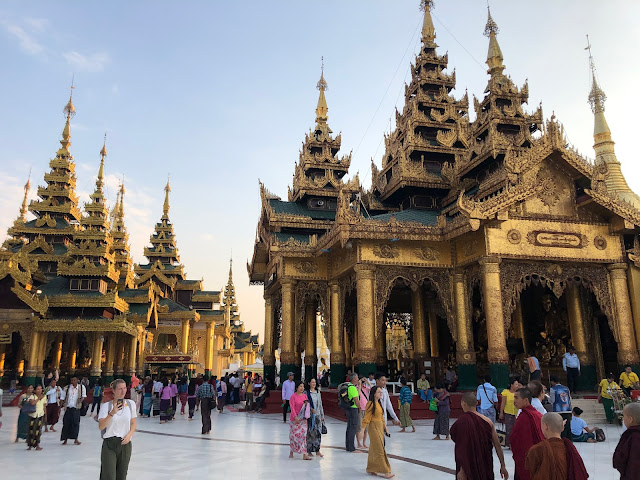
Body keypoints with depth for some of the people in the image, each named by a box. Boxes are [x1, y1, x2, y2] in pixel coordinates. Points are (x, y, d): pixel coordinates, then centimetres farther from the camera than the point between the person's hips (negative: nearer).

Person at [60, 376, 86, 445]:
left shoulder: (81, 387, 0)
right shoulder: (67, 388, 1)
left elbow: (84, 395, 7)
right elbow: (63, 398, 7)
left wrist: (81, 400, -12)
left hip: (76, 408, -1)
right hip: (68, 408, 1)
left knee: (76, 423, -1)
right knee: (66, 423, 4)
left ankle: (75, 439, 8)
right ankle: (65, 439, 16)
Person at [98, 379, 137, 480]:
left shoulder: (130, 404, 2)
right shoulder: (106, 405, -7)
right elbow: (101, 426, -15)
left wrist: (129, 435, -7)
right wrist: (112, 413, -26)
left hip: (125, 443, 3)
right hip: (109, 444, -3)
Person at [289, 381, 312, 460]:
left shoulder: (304, 396, 8)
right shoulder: (293, 396, -8)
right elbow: (292, 407, -13)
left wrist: (307, 404, -6)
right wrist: (295, 417, -21)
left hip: (303, 419, 4)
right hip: (294, 418, -4)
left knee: (303, 435, 0)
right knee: (294, 435, 6)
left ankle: (305, 454, -2)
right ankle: (291, 452, 24)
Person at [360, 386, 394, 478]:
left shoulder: (379, 403, 12)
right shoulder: (370, 404, -15)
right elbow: (366, 418, -17)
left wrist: (385, 429, 19)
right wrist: (362, 430, -20)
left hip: (380, 428, 9)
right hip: (374, 427, -9)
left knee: (374, 449, 15)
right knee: (379, 449, -5)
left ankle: (371, 469, 24)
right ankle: (385, 471, -2)